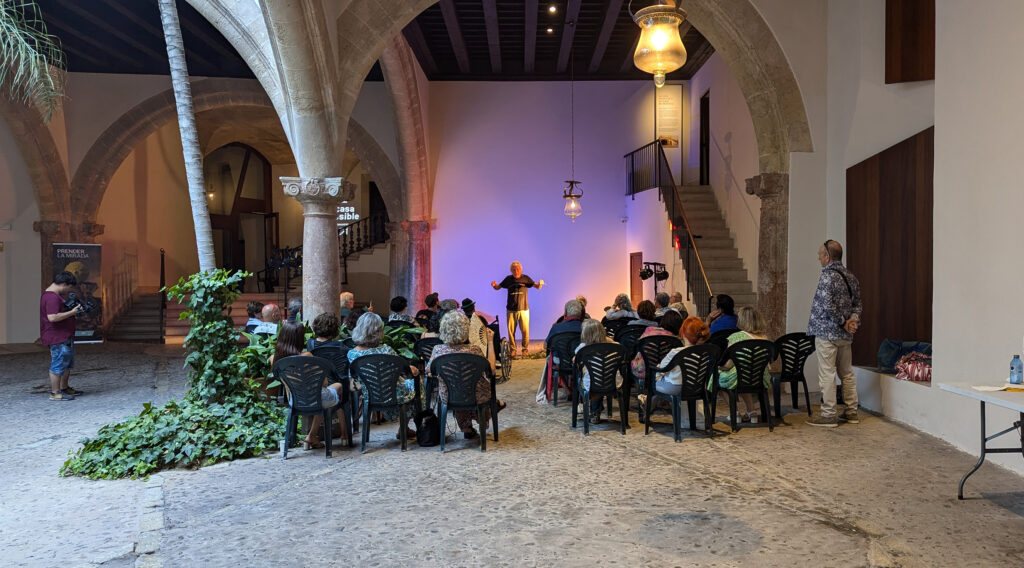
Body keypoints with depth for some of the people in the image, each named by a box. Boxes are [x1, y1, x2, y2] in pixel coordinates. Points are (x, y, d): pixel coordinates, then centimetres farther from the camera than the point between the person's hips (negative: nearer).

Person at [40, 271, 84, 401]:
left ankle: (64, 388, 32)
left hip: (65, 337, 11)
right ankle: (55, 393, 0)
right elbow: (53, 317, -29)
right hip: (57, 338, -11)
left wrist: (73, 309, 12)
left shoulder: (56, 295, 15)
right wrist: (71, 312, -22)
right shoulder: (52, 297, -20)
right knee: (59, 365, -6)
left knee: (68, 363, 20)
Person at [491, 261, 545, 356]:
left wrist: (540, 284, -23)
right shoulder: (508, 279, 7)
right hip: (511, 310, 1)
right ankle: (513, 349, 16)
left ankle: (525, 349, 12)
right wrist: (494, 285, -11)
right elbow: (498, 287, 13)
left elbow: (537, 286, 1)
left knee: (525, 330, -3)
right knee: (511, 330, 2)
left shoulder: (525, 278, 3)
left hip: (523, 309, -1)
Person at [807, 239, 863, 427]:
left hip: (827, 333, -8)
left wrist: (843, 323, -10)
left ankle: (828, 415, -1)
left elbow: (828, 306, -21)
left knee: (827, 374, -4)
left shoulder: (827, 276, -14)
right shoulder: (851, 277, 12)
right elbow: (857, 304, 13)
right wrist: (853, 320, -1)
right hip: (845, 335, 9)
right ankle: (851, 412, 22)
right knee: (847, 373, 15)